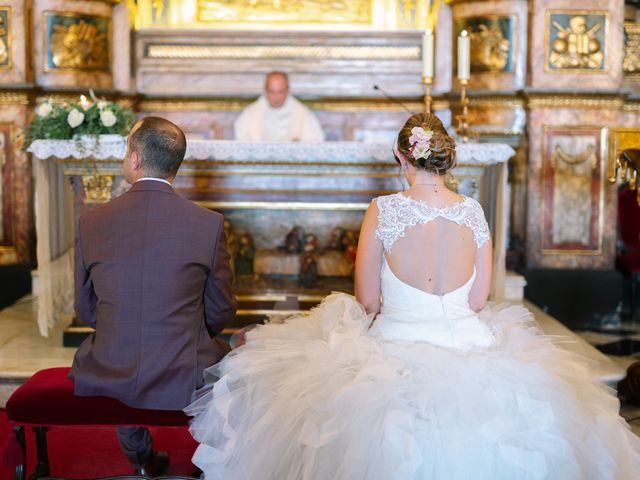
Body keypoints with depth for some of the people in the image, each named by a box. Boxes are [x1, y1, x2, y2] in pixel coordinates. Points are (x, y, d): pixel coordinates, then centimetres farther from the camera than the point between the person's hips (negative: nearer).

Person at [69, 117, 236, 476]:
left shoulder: (91, 223, -6)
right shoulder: (210, 224, -10)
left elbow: (86, 311, 5)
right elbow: (221, 313, -1)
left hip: (106, 379, 2)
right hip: (183, 383, -1)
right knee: (222, 355, 31)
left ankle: (142, 457, 46)